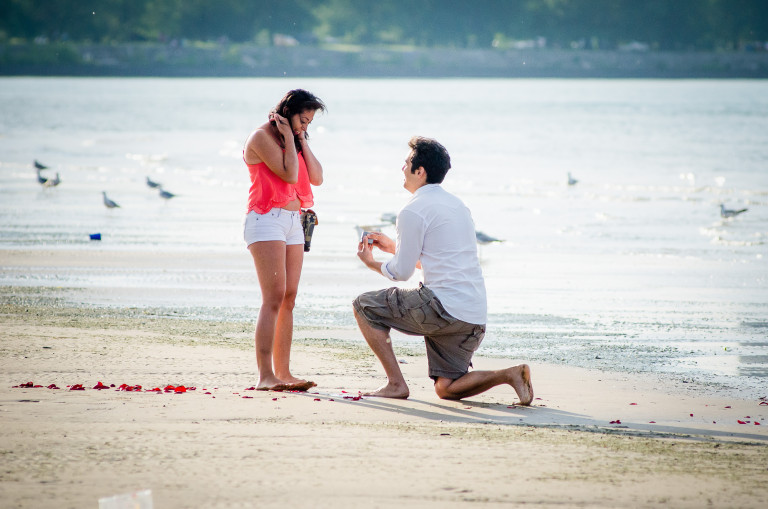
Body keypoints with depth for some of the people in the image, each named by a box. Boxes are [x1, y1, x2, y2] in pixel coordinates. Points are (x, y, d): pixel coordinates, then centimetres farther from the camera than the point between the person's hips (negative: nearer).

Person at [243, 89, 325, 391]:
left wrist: (302, 140, 6)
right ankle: (265, 375, -21)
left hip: (293, 222, 9)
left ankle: (282, 373, 4)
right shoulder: (262, 137, -7)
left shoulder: (294, 140, 18)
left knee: (288, 299, 4)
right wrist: (289, 138, -7)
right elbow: (289, 174, -17)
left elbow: (316, 178, 9)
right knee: (274, 297, -16)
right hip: (266, 219, -9)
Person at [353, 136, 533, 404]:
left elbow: (402, 272, -3)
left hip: (443, 307, -8)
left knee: (364, 306, 6)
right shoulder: (456, 204, 20)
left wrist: (372, 264, 18)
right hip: (475, 316, 8)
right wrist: (394, 247, 36)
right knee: (446, 388, 16)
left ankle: (396, 383, 1)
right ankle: (510, 374, -6)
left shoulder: (413, 211, -7)